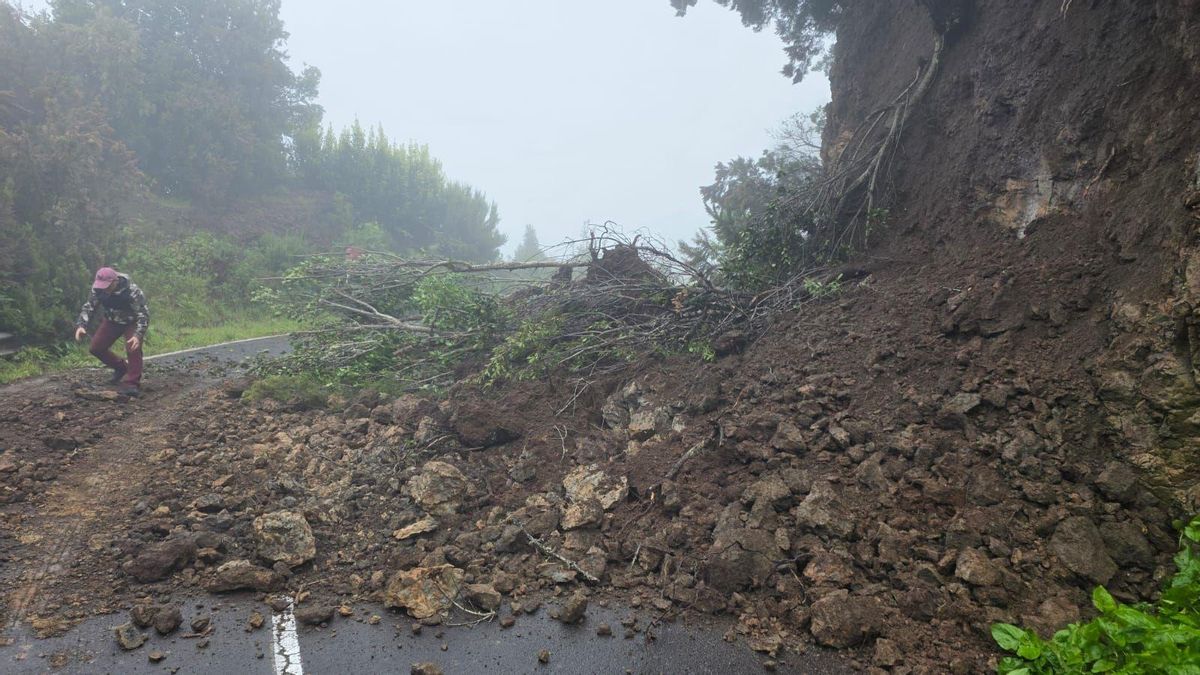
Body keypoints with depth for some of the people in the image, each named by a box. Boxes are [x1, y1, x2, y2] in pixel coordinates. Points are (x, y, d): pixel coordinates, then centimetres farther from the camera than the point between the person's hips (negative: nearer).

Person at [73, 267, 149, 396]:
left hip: (132, 322, -5)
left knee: (133, 349, -23)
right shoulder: (98, 289, -19)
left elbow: (143, 314, -32)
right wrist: (81, 325, -26)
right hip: (112, 321, 6)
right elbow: (88, 307, -8)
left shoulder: (132, 291, -34)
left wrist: (138, 335, -45)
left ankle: (132, 383, -12)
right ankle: (121, 367, 24)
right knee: (96, 347, 1)